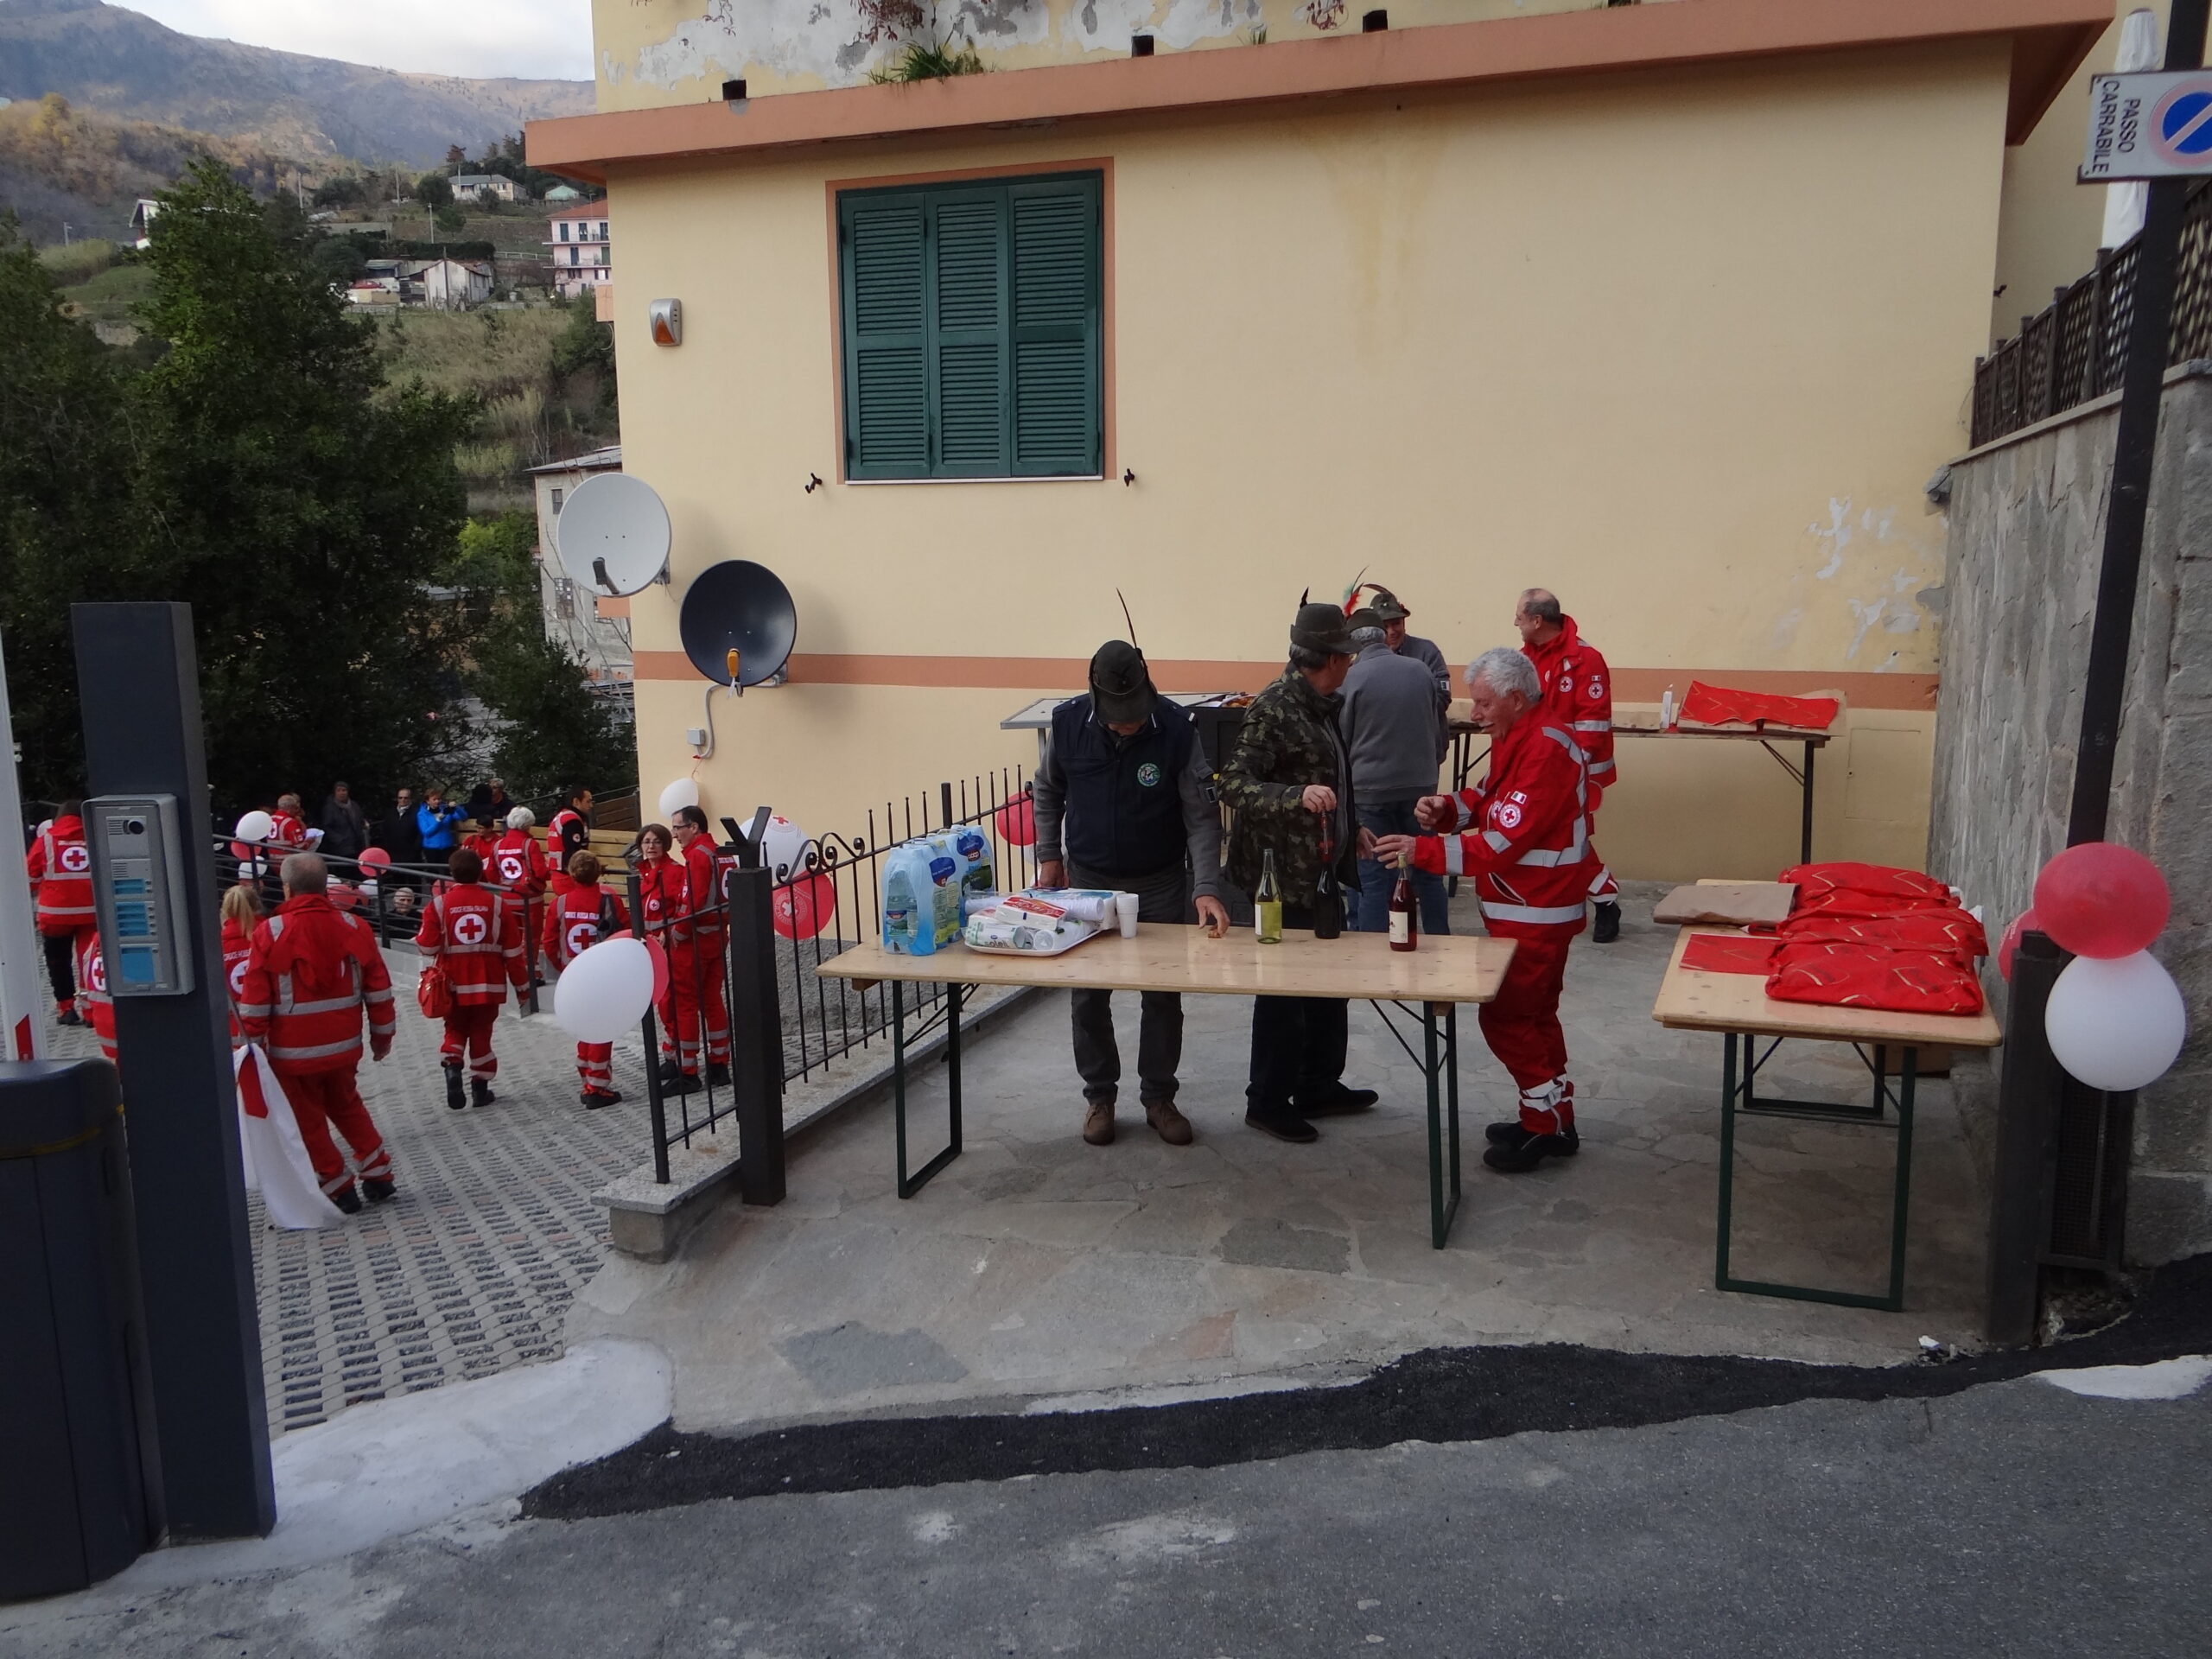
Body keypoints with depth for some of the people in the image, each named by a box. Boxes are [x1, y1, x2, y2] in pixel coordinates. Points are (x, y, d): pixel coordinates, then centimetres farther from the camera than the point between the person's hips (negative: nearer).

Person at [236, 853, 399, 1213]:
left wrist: (252, 1042, 0)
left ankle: (339, 1189, 15)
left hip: (293, 1051, -4)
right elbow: (378, 989, 2)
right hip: (344, 1046, 4)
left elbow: (255, 998, -11)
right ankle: (378, 1176, 22)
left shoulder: (269, 933, -12)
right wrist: (382, 1034, 13)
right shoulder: (353, 928, -2)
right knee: (347, 1106, 23)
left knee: (308, 1119, 10)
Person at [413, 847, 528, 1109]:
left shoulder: (439, 905, -6)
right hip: (488, 984, 0)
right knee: (481, 1032, 12)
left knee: (455, 1029, 17)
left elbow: (428, 947, -7)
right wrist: (521, 982, 9)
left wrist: (418, 939, 17)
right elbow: (512, 949, -1)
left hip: (453, 985, 0)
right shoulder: (497, 903, -3)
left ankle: (452, 1066, -8)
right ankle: (480, 1086, 15)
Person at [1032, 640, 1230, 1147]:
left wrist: (1206, 888, -26)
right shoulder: (1067, 723, -13)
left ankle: (1159, 1097, 23)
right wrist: (1049, 856, 3)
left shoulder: (1176, 729, -19)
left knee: (1163, 996, 7)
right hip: (1087, 881, 1)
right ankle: (1099, 1096, 24)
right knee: (1088, 997, 7)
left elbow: (1202, 816, -16)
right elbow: (1048, 791, 5)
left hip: (1160, 885, -1)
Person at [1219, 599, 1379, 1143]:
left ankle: (1318, 1087, 31)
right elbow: (1233, 786, -25)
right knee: (1284, 988, 2)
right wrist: (1298, 797, -38)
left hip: (1324, 867, 9)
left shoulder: (1320, 705, 9)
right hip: (1284, 873, -9)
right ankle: (1267, 1101, 15)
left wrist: (1351, 826, 19)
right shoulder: (1272, 709, -18)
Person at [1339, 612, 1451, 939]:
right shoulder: (1419, 671, 2)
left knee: (1374, 881, 2)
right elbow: (1440, 732, 12)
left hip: (1371, 789, -4)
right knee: (1428, 874, 15)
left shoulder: (1352, 678, -9)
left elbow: (1341, 740, -1)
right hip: (1420, 786, 4)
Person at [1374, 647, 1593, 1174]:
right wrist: (1449, 807, -7)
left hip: (1536, 912, -10)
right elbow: (1491, 797, 14)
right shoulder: (1517, 739, 9)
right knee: (1533, 1015, 18)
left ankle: (1546, 1123, 8)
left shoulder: (1545, 750, -23)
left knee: (1506, 1016, -4)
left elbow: (1502, 843, -28)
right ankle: (1553, 1120, 30)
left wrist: (1422, 850, -29)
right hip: (1522, 906, 11)